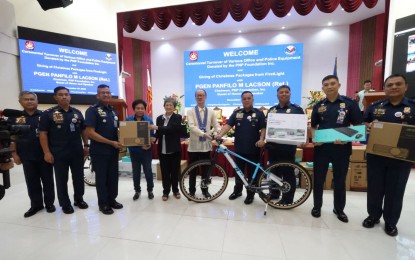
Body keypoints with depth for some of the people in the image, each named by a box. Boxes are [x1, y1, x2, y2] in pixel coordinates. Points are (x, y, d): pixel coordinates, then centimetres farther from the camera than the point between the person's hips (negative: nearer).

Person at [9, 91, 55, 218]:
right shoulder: (14, 117, 5)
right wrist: (14, 154, 0)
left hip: (44, 154, -2)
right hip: (27, 157, 2)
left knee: (47, 180, 7)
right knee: (32, 182, 12)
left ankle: (49, 203, 21)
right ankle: (36, 204, 26)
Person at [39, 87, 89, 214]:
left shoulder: (77, 112, 7)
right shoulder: (48, 113, -3)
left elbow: (83, 130, 13)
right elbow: (43, 134, -5)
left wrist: (86, 145, 9)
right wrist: (47, 152, -10)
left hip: (77, 152, 3)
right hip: (59, 153, -3)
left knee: (79, 177, 12)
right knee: (61, 179, 8)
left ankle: (79, 199, 29)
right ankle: (65, 204, 23)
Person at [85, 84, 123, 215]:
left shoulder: (114, 111, 12)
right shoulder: (92, 110, -9)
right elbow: (90, 132, -17)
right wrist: (111, 142, -19)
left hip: (113, 151, 6)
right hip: (99, 152, -6)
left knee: (113, 176, 13)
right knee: (101, 178, 7)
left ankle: (112, 200, 29)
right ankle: (103, 204, 22)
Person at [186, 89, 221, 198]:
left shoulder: (211, 112, 7)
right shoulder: (190, 111, -1)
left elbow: (216, 126, 1)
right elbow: (192, 126, -16)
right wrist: (204, 133, -30)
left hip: (206, 145, 2)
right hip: (194, 145, -2)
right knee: (193, 170, 9)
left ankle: (205, 190, 31)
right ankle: (192, 191, 27)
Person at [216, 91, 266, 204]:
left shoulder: (259, 113, 1)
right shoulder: (236, 113, 6)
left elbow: (263, 128, -3)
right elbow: (228, 125, -3)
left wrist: (261, 139, -21)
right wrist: (220, 134, -19)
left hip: (253, 149, -2)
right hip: (239, 149, 3)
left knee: (252, 173, 9)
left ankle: (250, 194, 25)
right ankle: (237, 191, 34)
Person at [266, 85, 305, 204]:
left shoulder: (297, 109, 0)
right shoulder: (272, 109, 12)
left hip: (288, 146, -4)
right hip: (273, 145, 4)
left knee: (288, 172, 4)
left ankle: (287, 199, 17)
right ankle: (274, 192, 32)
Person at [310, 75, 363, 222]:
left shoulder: (350, 103, -1)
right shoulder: (318, 106, 5)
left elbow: (358, 126, -1)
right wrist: (314, 139, -9)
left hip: (341, 148, -1)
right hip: (321, 147, 2)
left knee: (340, 180, 13)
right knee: (318, 179, 10)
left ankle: (339, 209, 32)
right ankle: (317, 206, 28)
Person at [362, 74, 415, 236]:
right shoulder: (375, 106, 5)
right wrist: (369, 126, -12)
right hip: (376, 155, 1)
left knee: (395, 190, 10)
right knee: (374, 187, 11)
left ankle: (391, 222, 28)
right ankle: (373, 215, 29)